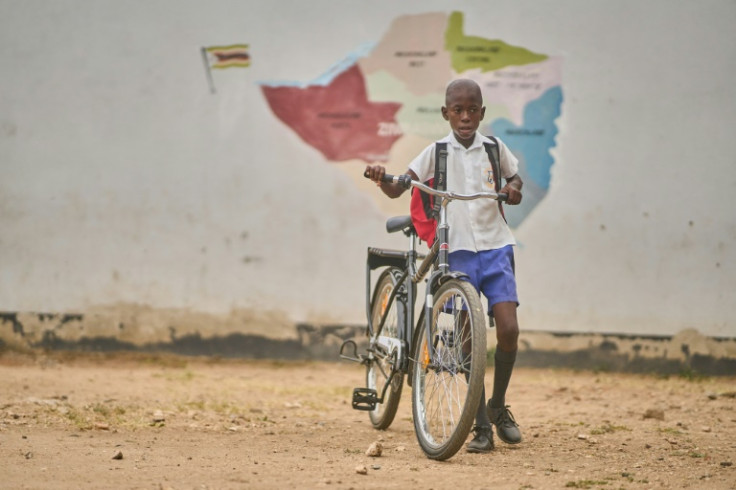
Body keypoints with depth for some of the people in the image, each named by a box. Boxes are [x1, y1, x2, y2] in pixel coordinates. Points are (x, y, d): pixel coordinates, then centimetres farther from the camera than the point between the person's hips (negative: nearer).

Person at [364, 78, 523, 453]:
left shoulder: (495, 149, 6)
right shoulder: (437, 152, 2)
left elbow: (514, 176, 24)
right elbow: (397, 189, -1)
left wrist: (514, 189, 0)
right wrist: (381, 178, -23)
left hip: (495, 247, 1)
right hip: (457, 251, -1)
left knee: (508, 329, -13)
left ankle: (498, 406, 10)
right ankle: (482, 426, 5)